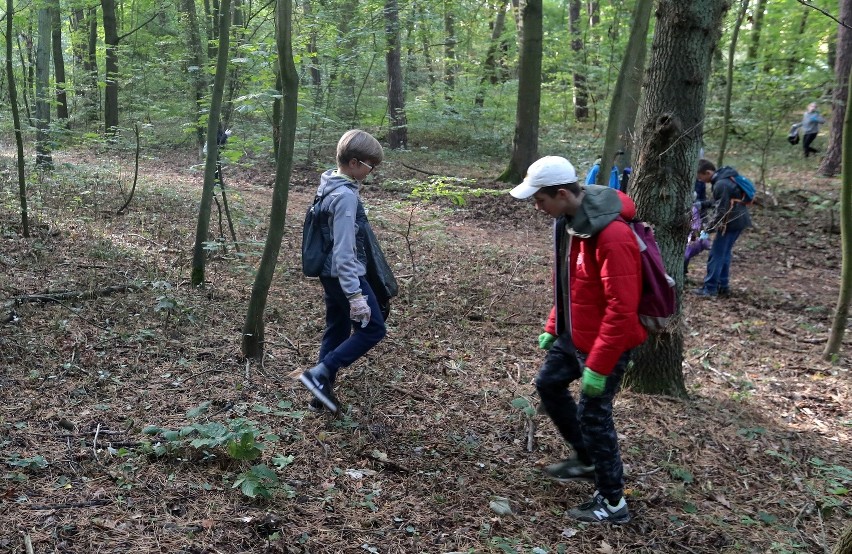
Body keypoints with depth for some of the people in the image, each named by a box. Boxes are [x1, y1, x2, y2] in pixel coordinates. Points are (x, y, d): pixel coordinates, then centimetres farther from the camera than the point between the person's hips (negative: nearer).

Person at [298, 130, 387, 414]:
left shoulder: (329, 186, 7)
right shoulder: (346, 196, -23)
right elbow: (344, 252, -25)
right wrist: (355, 295, -25)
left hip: (330, 273, 10)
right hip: (345, 275, -10)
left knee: (337, 331, 17)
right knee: (373, 329, 2)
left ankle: (322, 393, 24)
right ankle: (319, 374, -2)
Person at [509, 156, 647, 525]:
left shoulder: (612, 235, -30)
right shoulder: (569, 221, 1)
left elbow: (622, 308, -30)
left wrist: (598, 366, -27)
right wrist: (552, 328, 17)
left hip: (605, 343, -10)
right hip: (573, 336, 10)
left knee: (593, 415, 0)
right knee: (548, 385, 22)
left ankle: (613, 503, 18)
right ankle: (587, 460, 40)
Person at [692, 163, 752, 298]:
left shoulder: (721, 184, -21)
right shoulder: (727, 177, 10)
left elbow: (722, 210, -20)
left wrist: (710, 226, -14)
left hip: (731, 222, -10)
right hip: (739, 220, 10)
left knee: (716, 255, -3)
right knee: (725, 253, 16)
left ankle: (710, 288, 1)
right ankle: (723, 286, 21)